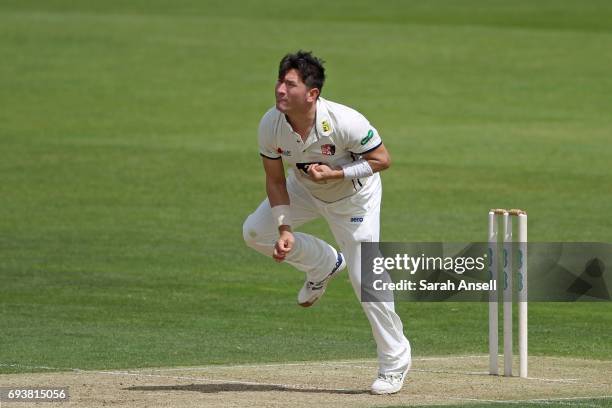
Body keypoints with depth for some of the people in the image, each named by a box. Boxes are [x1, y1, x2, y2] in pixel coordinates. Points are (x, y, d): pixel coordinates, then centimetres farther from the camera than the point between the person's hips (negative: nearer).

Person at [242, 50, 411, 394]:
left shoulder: (345, 122, -38)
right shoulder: (271, 124, -25)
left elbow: (382, 159, -25)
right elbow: (275, 180, -12)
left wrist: (334, 173, -34)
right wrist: (284, 230, -21)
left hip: (354, 195, -5)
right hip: (305, 191, 5)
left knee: (365, 278, -8)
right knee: (255, 231, -5)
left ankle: (396, 361, 9)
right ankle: (325, 265, 18)